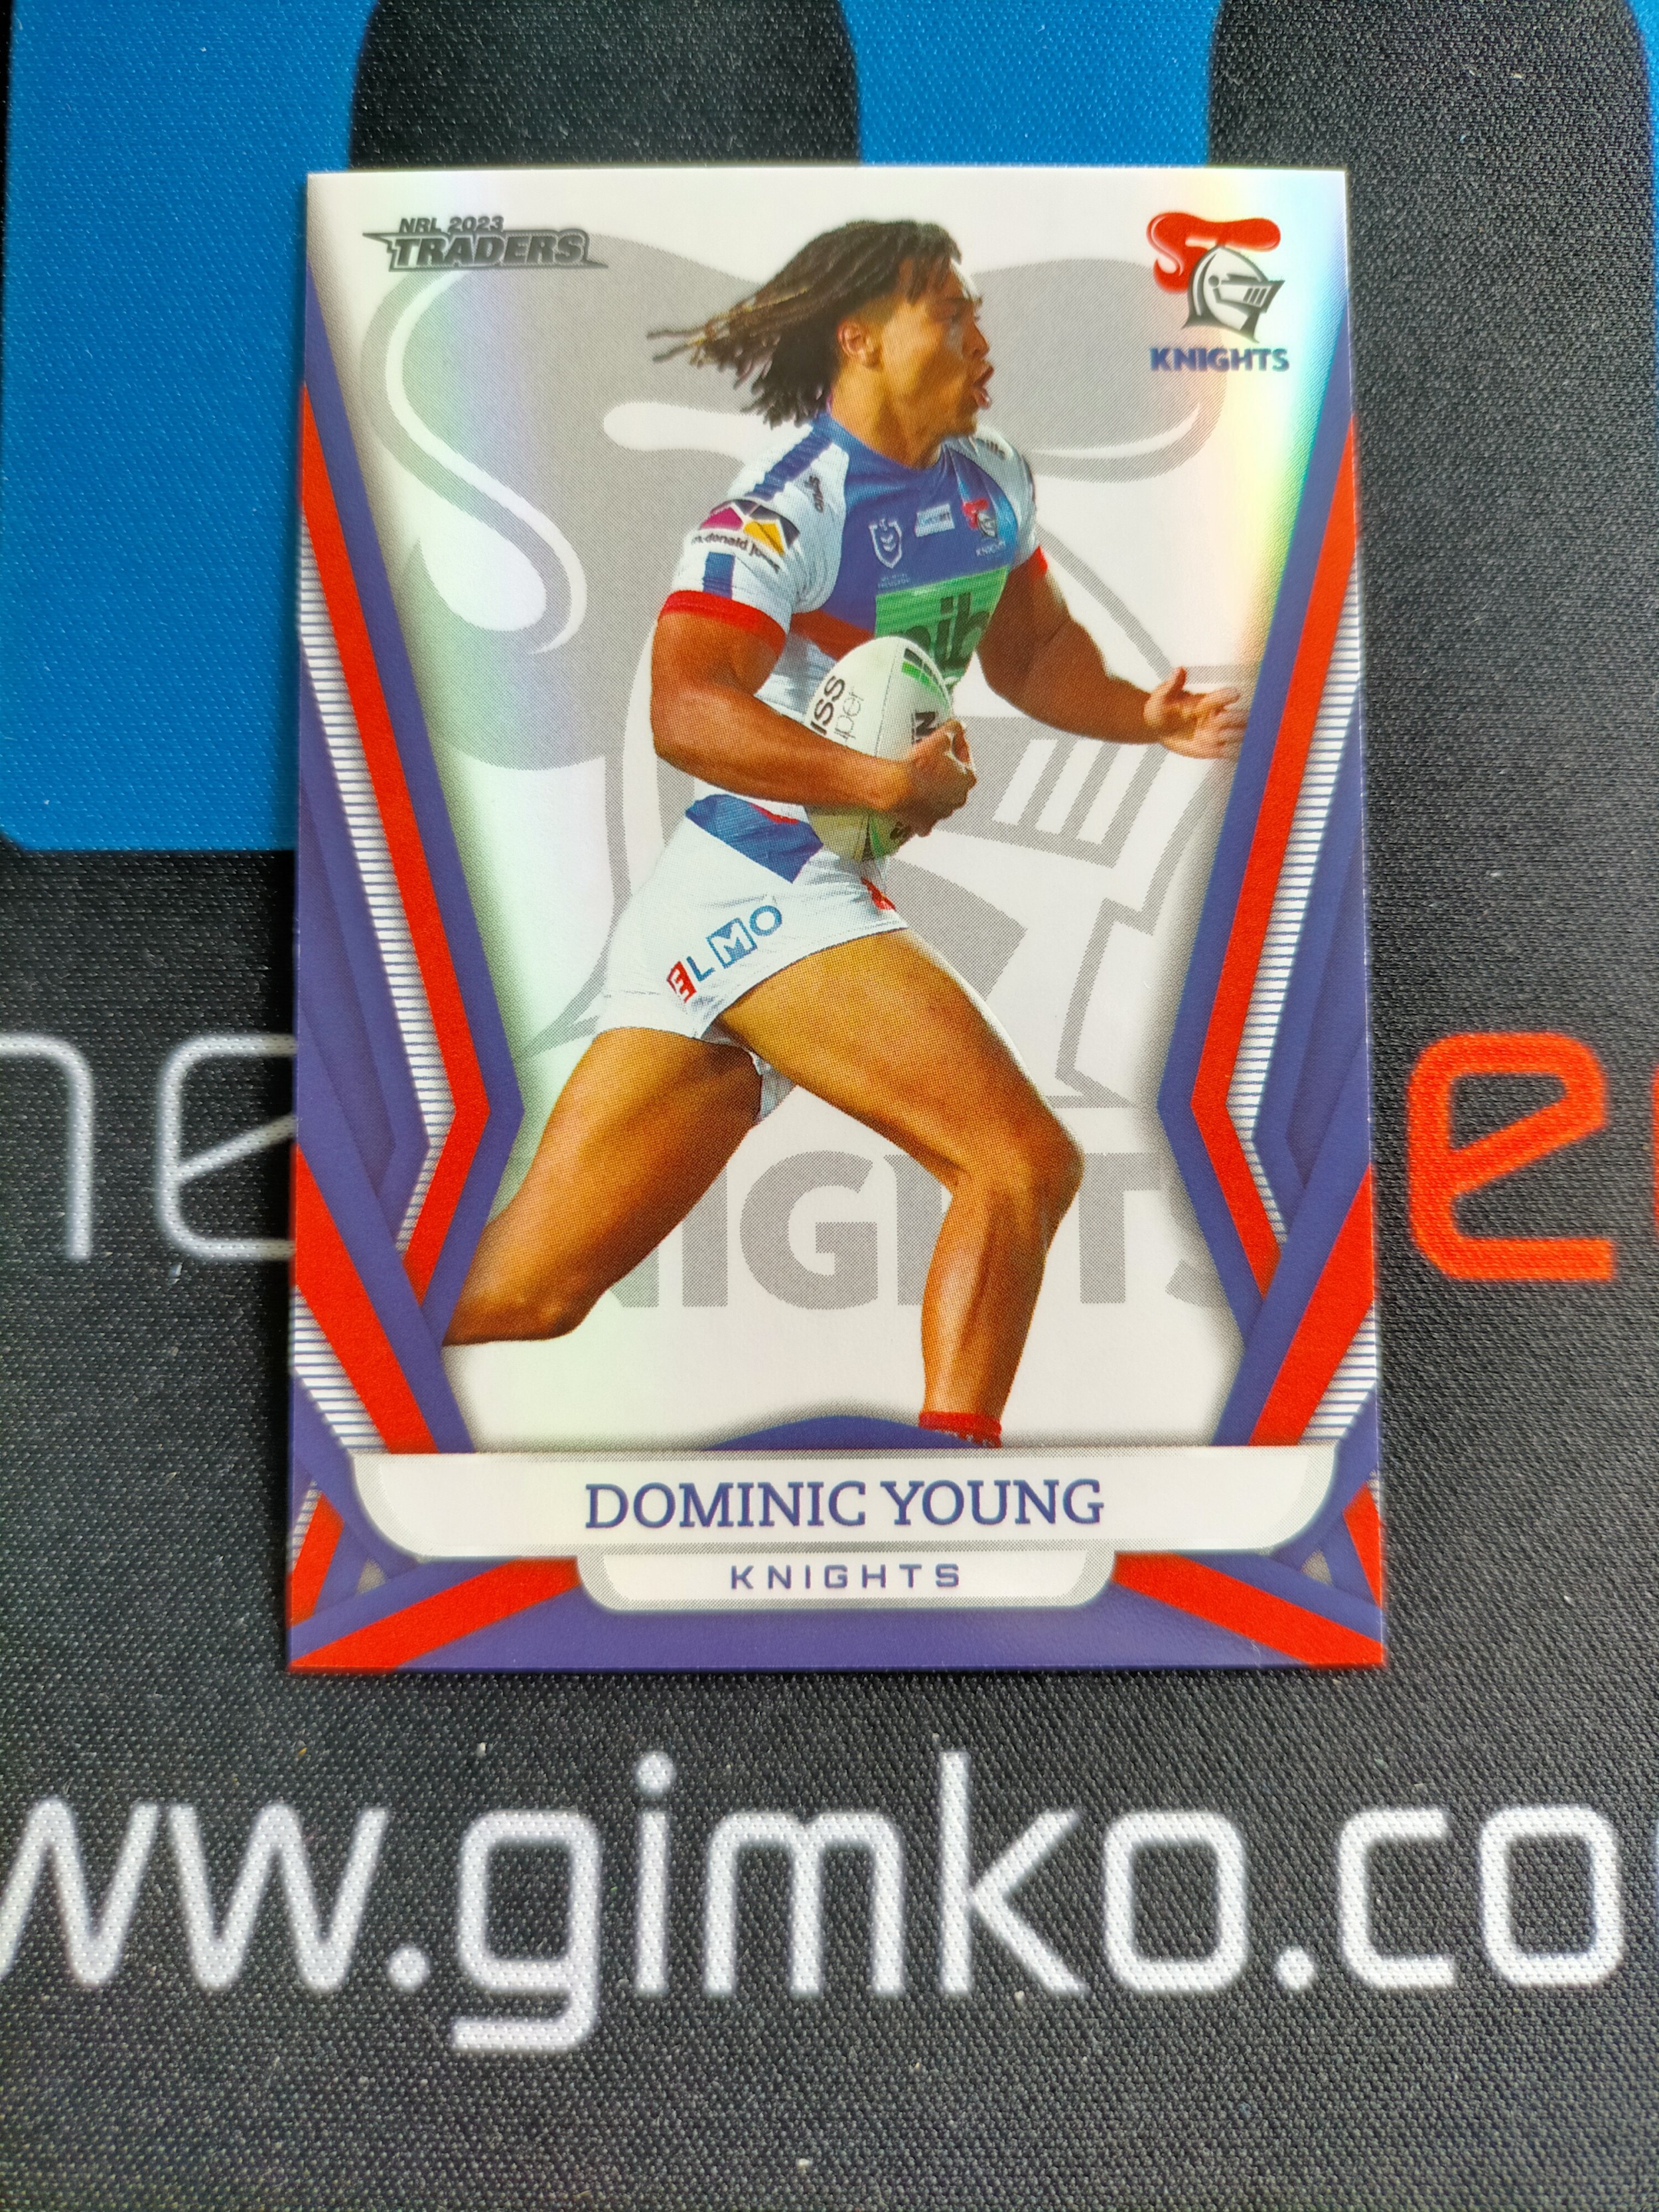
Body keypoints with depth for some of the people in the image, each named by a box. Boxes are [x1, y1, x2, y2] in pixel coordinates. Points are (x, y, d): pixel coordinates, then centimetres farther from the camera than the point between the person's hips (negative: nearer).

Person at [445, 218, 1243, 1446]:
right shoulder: (788, 502, -10)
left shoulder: (994, 481, 17)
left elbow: (1031, 649, 28)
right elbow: (685, 712, -22)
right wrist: (884, 780, -29)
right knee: (1025, 1163, -15)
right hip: (760, 880, -8)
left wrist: (1146, 715, 11)